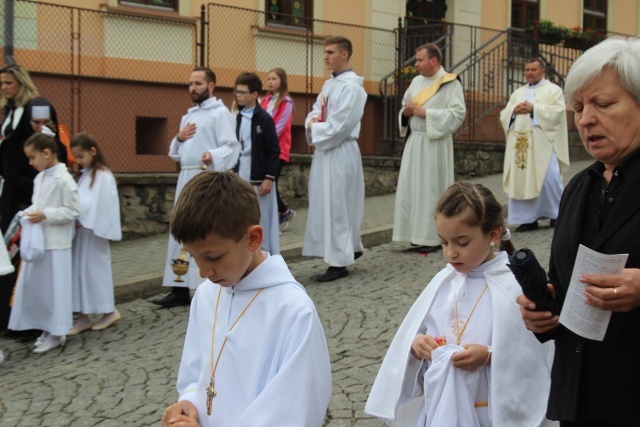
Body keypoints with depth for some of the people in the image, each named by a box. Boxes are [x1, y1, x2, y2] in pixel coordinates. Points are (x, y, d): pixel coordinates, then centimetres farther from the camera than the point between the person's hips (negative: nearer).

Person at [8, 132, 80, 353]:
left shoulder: (63, 179, -14)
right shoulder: (40, 178, 11)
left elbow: (73, 211, -15)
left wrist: (45, 215, -20)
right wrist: (27, 214, 1)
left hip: (55, 243, -8)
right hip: (37, 241, 8)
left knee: (54, 287, 0)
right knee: (35, 286, 12)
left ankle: (56, 333, 11)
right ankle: (47, 328, 23)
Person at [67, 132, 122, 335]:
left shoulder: (104, 176, -12)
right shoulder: (85, 175, 13)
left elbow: (100, 205, -17)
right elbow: (79, 201, 10)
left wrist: (84, 221, -15)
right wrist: (77, 221, -4)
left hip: (94, 233, -8)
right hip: (81, 230, 8)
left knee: (95, 269, 1)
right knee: (79, 270, 7)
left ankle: (109, 311, 15)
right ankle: (83, 316, 12)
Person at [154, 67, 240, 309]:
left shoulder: (220, 113, -4)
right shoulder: (188, 116, 21)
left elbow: (231, 148, -14)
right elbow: (176, 153, 24)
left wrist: (213, 155, -33)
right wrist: (179, 138, 4)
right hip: (186, 178, 8)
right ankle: (180, 289, 14)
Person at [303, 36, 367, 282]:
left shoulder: (352, 87, -14)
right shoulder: (329, 84, 15)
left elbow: (339, 126, -21)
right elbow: (315, 112, 17)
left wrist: (314, 128, -8)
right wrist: (313, 122, -5)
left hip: (341, 153, -9)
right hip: (325, 151, 9)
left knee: (337, 206, -4)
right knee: (327, 205, 15)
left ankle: (340, 262, 5)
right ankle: (350, 249, 29)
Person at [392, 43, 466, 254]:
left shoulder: (450, 83, -6)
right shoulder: (416, 81, 13)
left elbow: (457, 114, -15)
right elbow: (405, 108, 21)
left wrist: (426, 113, -17)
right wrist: (406, 112, -3)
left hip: (435, 144, -6)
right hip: (414, 142, 7)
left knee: (432, 189, -4)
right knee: (411, 188, 5)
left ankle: (434, 236, 5)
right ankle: (419, 233, 13)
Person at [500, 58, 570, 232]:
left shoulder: (553, 90, 8)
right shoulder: (517, 93, 22)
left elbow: (557, 111, -8)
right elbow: (503, 115, 16)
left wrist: (533, 108, -13)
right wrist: (514, 110, -4)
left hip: (542, 144, -5)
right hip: (520, 144, 5)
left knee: (548, 177, -10)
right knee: (521, 179, -1)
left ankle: (556, 215, 6)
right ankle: (528, 218, 4)